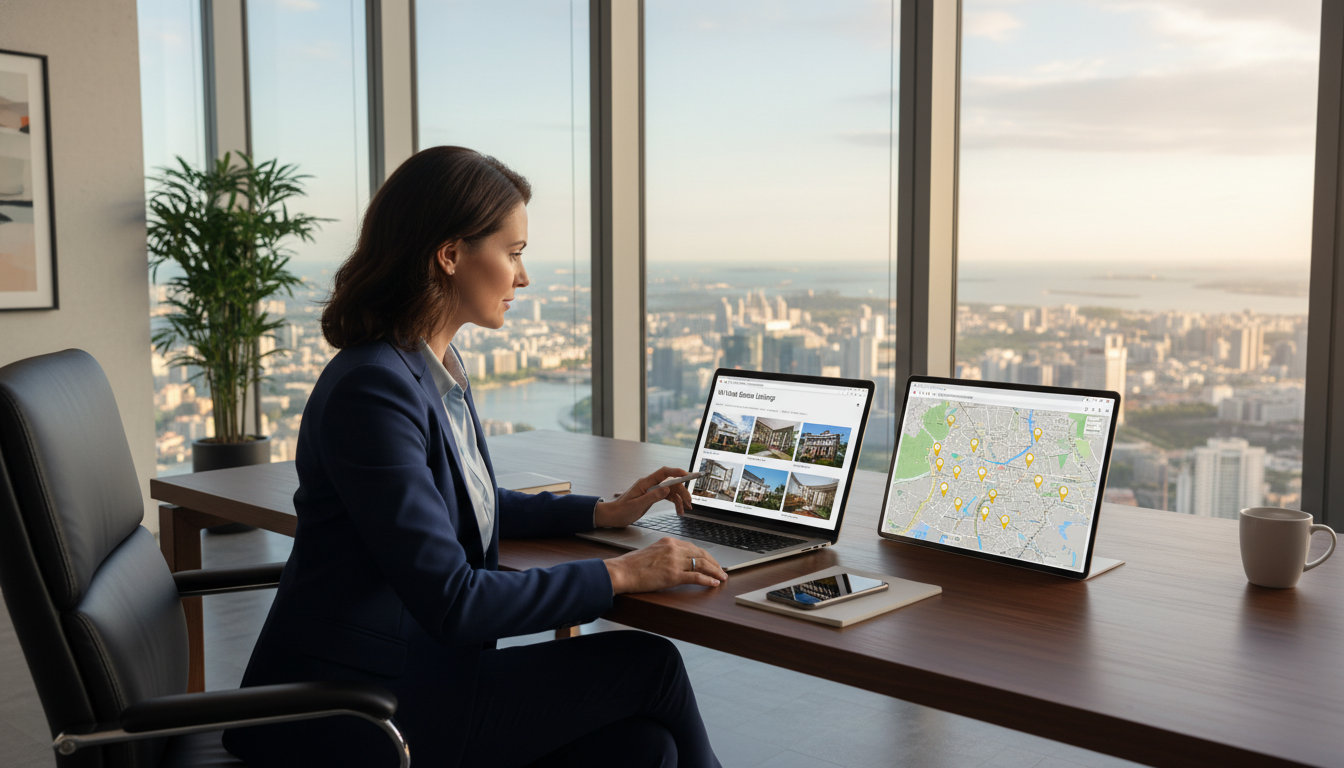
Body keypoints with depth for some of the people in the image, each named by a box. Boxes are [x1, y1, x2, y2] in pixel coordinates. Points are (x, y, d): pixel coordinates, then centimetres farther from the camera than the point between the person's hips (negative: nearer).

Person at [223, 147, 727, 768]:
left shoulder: (440, 368, 8)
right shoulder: (372, 389, -22)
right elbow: (453, 601, -24)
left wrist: (603, 512, 18)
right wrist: (619, 574, -17)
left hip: (416, 667, 8)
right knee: (650, 664, -5)